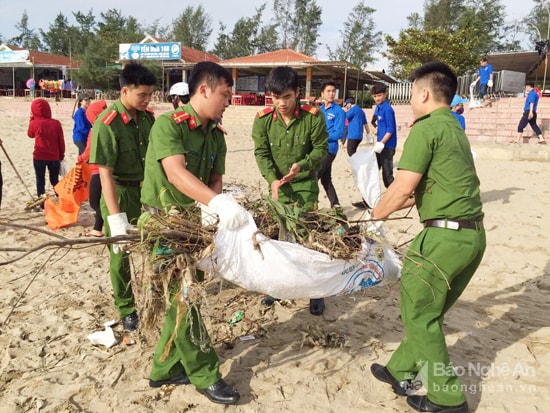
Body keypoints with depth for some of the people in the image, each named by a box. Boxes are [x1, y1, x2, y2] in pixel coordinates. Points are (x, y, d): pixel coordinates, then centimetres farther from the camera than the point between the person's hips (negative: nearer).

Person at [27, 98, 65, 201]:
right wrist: (61, 155, 12)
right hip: (54, 157, 1)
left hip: (39, 157, -1)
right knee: (55, 180, 15)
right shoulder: (56, 123, -7)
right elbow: (61, 141, -1)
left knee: (40, 181, 9)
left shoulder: (34, 123, -8)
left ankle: (42, 202, 9)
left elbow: (30, 135, 14)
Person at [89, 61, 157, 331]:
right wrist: (116, 218, -27)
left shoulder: (147, 117, -2)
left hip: (147, 190, 5)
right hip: (120, 194, -5)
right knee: (121, 253, 8)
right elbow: (105, 173, -23)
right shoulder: (107, 124, -20)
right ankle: (126, 309, 25)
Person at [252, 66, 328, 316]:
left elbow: (321, 148, -5)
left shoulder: (313, 117, -12)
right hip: (278, 185, 3)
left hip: (306, 185, -2)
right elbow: (261, 153, -6)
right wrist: (273, 180, -20)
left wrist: (302, 165, -22)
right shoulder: (263, 119, -7)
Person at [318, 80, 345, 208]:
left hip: (329, 150, -7)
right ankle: (335, 205, 21)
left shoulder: (338, 111, -7)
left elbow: (339, 134, -13)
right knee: (325, 179, 11)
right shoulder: (320, 110, 11)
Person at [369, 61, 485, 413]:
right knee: (430, 311, 18)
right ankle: (401, 371, 33)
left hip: (445, 236, -9)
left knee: (419, 313, 5)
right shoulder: (454, 127, 17)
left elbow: (403, 188, -16)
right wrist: (395, 206, 25)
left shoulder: (426, 128, -11)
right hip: (473, 235, 9)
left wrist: (375, 216, 1)